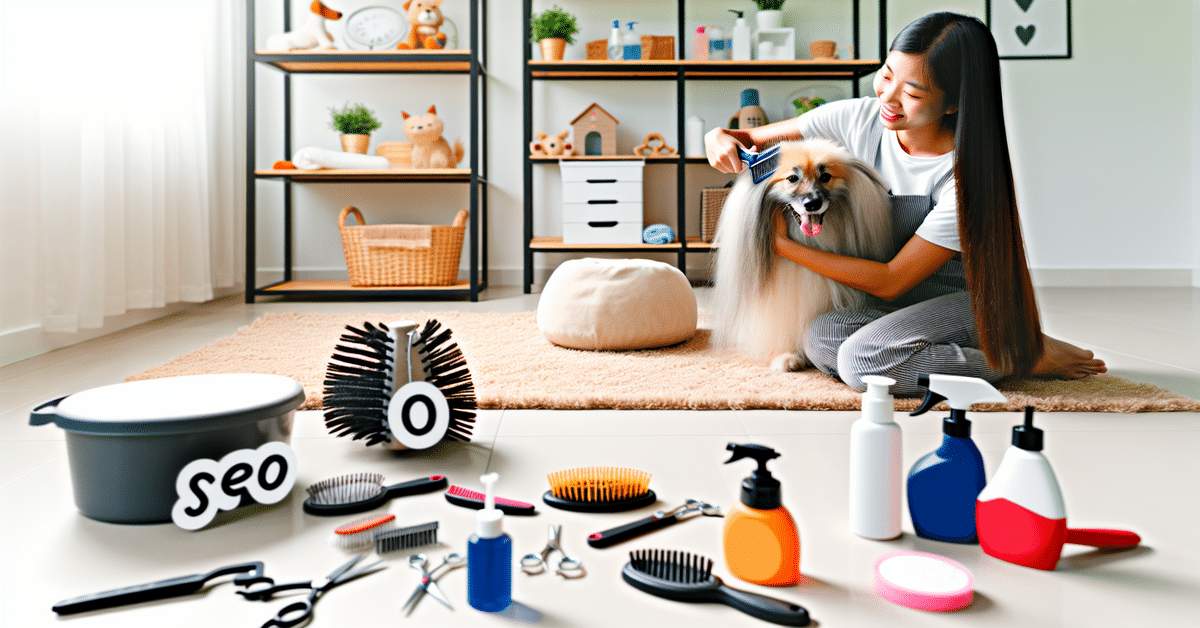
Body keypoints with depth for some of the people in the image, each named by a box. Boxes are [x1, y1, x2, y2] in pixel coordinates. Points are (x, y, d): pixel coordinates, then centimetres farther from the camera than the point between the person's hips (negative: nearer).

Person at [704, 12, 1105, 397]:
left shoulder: (969, 175, -25)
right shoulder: (858, 119, -10)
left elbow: (891, 281, -23)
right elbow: (754, 140, 0)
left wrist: (782, 243, -25)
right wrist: (722, 138, -25)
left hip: (969, 301, -5)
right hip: (889, 306, 5)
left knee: (863, 361, -31)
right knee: (821, 340, -25)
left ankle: (1025, 355, -11)